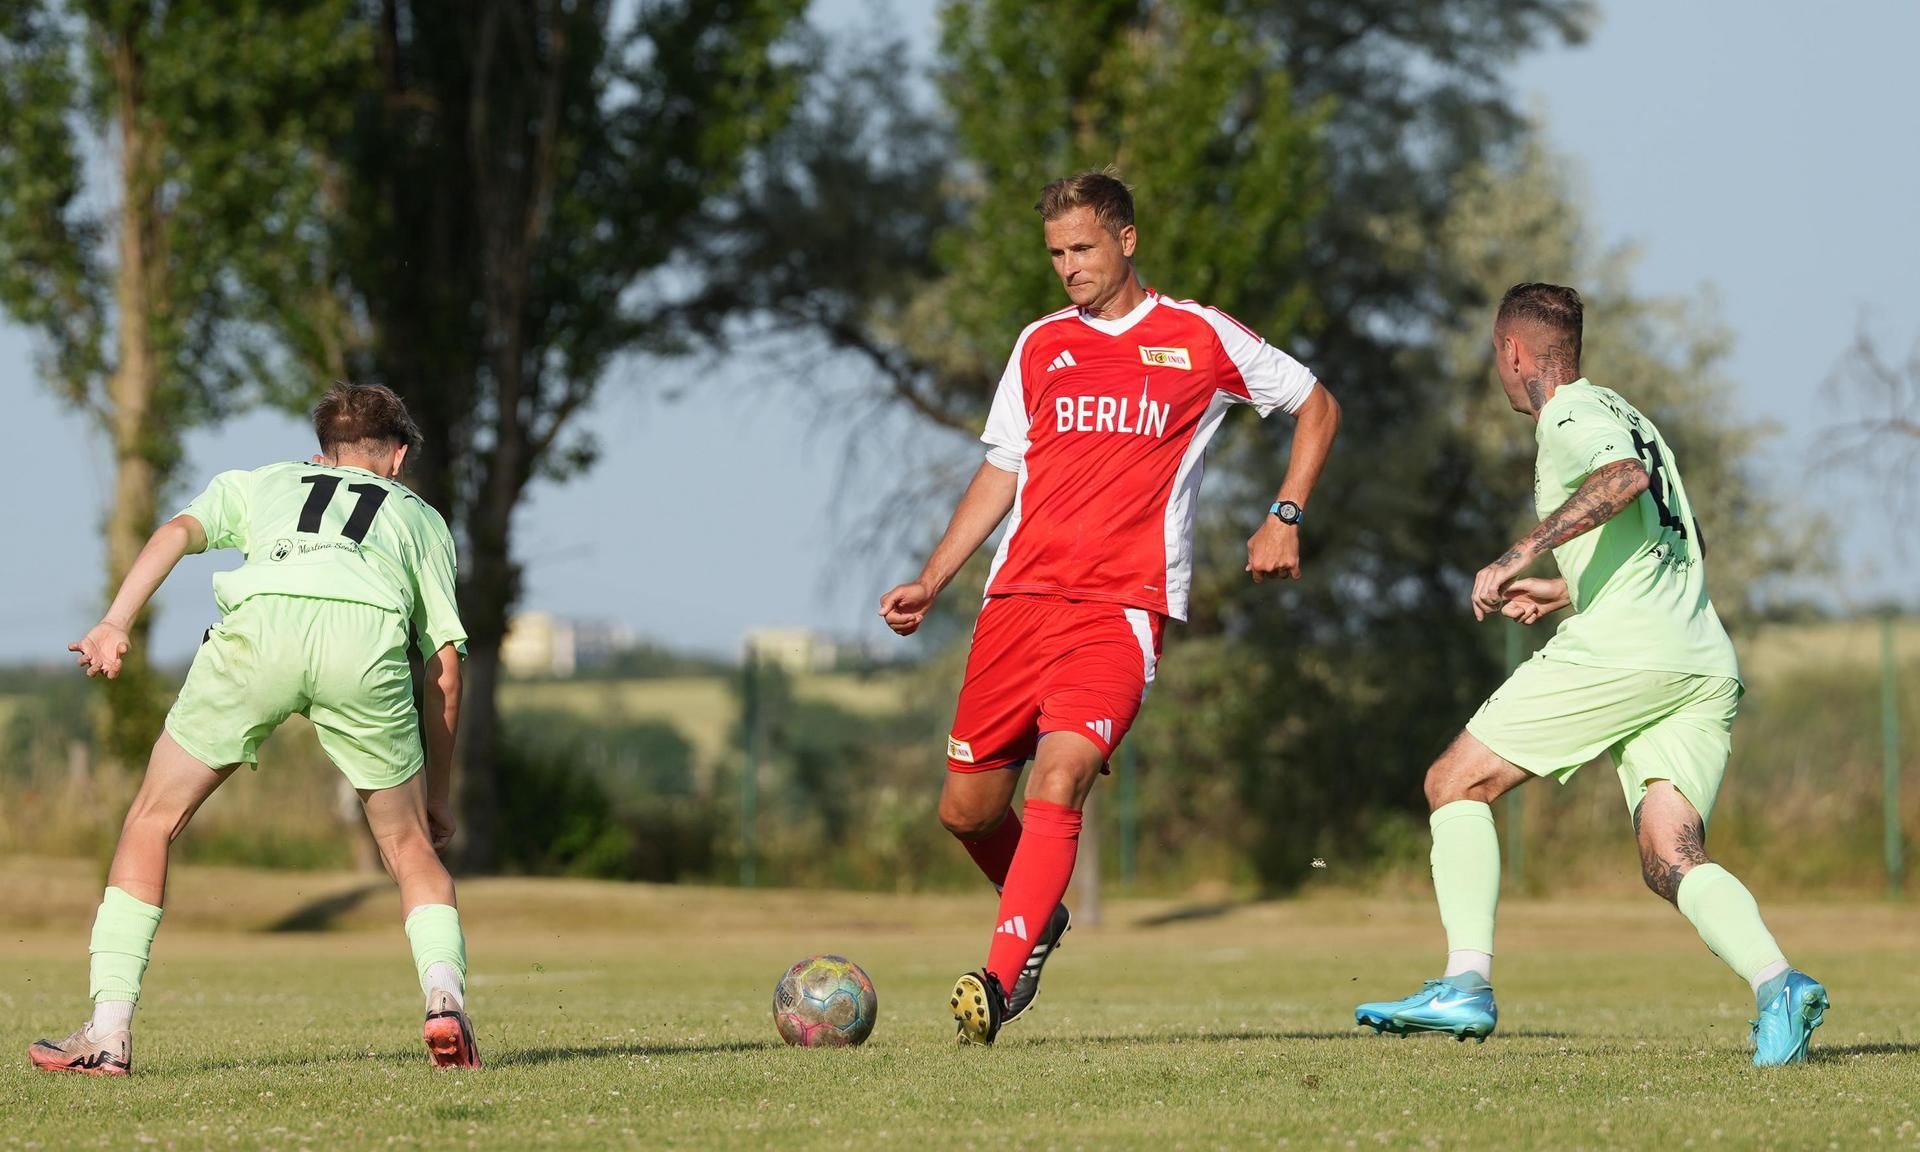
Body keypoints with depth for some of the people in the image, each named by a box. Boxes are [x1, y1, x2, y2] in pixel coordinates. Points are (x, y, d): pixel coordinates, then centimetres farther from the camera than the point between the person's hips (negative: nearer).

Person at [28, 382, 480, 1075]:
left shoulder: (257, 483, 38)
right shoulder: (419, 517, 37)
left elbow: (179, 532, 16)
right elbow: (444, 662, 27)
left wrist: (115, 625, 2)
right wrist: (437, 792, 33)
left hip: (260, 620, 0)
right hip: (369, 630, 0)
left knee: (152, 823, 15)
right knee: (410, 846, 19)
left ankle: (109, 1031, 7)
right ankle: (445, 997, -5)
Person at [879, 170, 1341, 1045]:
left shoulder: (1201, 339, 7)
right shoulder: (1040, 346, 15)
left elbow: (1316, 406, 18)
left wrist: (1285, 517, 6)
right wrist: (930, 582, 12)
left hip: (1123, 606, -4)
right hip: (1019, 600, 4)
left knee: (1058, 782, -24)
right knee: (966, 808, 3)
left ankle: (1000, 982, -29)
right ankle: (1039, 917, 32)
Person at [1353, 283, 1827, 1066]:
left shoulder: (1570, 414, 1)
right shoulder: (1624, 414, 29)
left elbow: (1623, 477, -23)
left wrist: (1522, 556, -28)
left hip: (1621, 650, -8)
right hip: (1707, 667, 8)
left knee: (1455, 784, 4)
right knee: (1672, 863, -2)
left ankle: (1467, 986, -6)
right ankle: (1777, 985, -28)